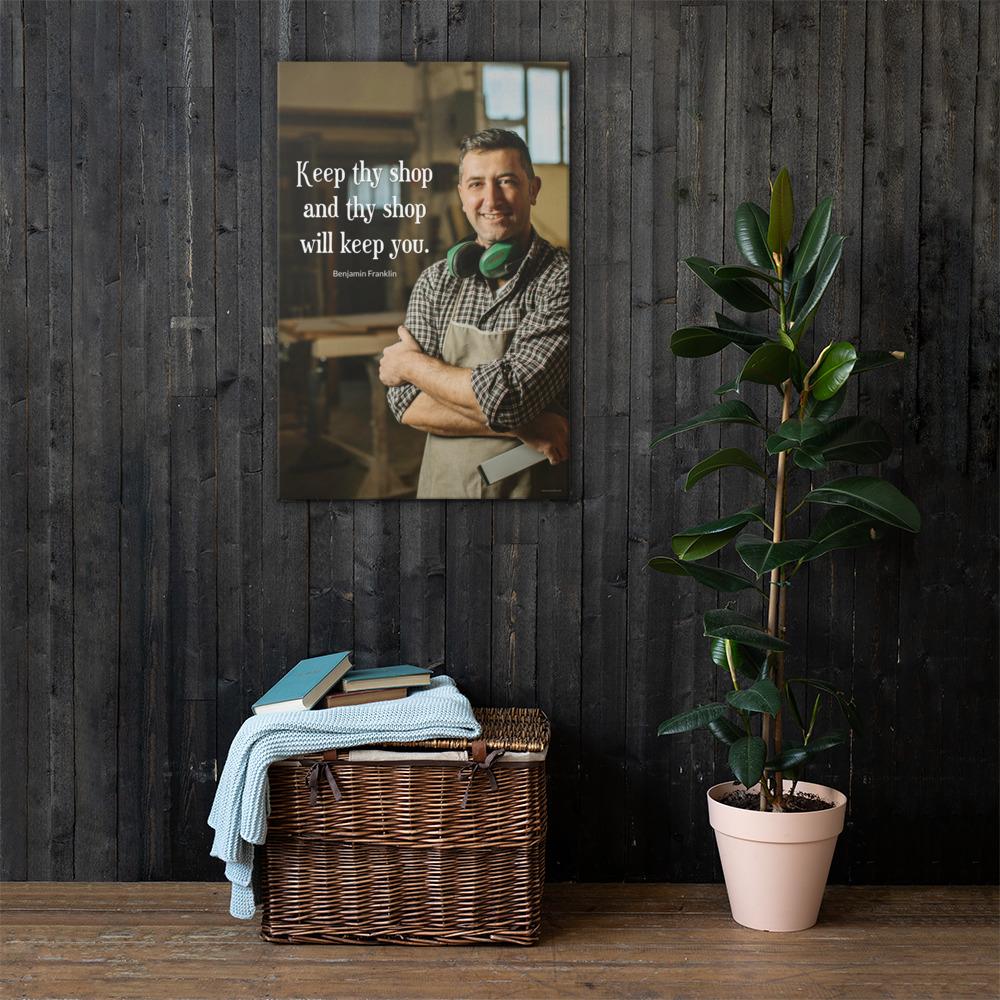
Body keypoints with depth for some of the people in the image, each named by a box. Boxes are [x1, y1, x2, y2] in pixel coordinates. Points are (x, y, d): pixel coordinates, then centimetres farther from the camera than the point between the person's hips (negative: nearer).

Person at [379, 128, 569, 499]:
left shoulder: (562, 280, -15)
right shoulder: (436, 282, -1)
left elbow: (510, 395, -25)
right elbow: (407, 403, -8)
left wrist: (412, 364, -10)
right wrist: (517, 425, -20)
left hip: (535, 488, -3)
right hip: (442, 485, 3)